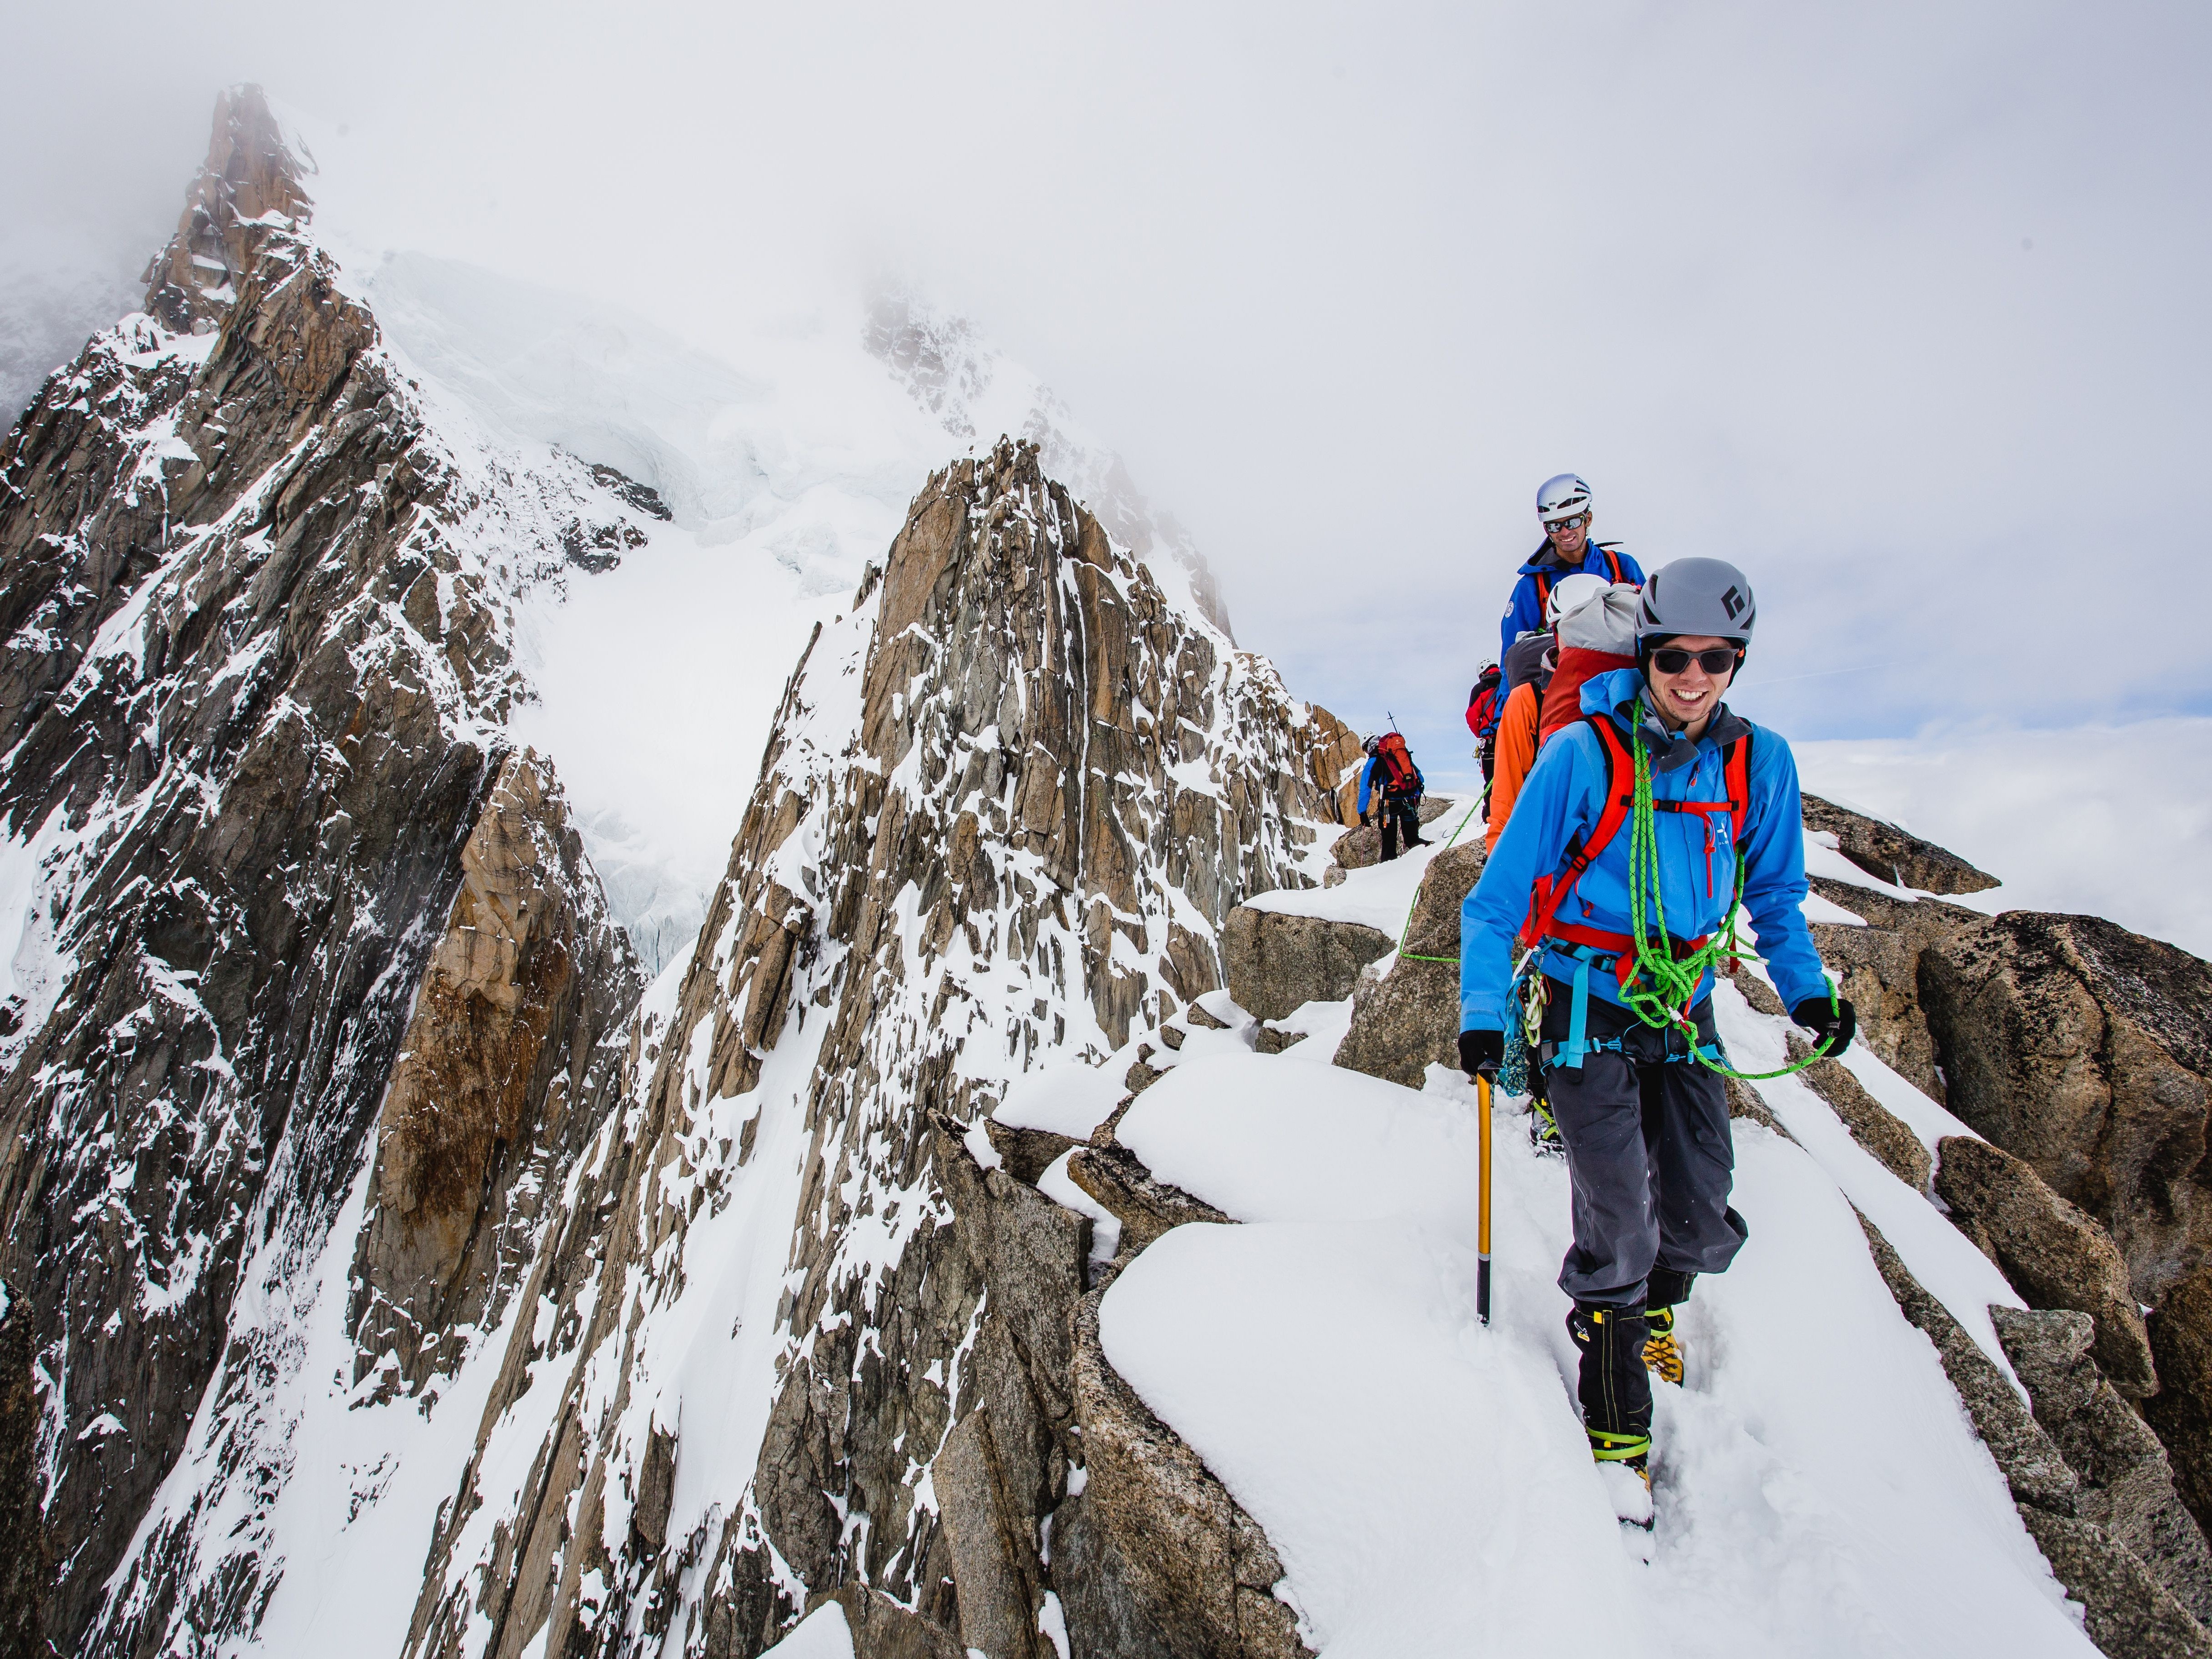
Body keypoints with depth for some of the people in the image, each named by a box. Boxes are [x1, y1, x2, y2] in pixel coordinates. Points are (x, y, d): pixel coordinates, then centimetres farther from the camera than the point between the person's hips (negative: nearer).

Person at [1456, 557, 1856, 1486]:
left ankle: (1655, 1307, 42)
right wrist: (1484, 1013, -15)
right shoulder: (1583, 754, -15)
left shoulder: (1759, 763, -2)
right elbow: (1500, 895, -10)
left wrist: (1806, 990, 0)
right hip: (1588, 1006, -4)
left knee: (1703, 1216, 5)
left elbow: (1773, 895, 14)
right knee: (1618, 1216, -4)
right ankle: (1616, 1422, 19)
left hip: (1685, 1009, 4)